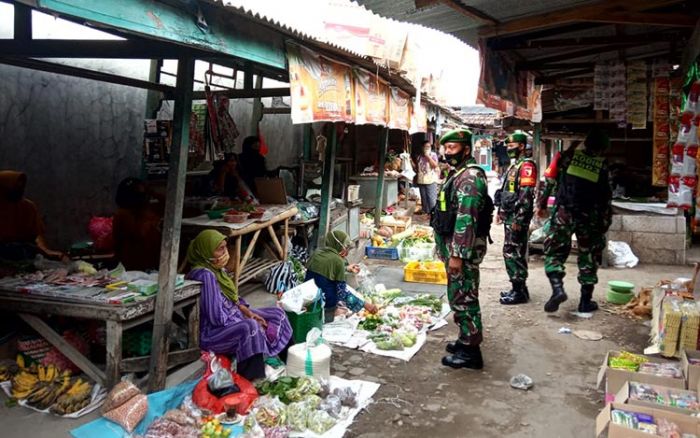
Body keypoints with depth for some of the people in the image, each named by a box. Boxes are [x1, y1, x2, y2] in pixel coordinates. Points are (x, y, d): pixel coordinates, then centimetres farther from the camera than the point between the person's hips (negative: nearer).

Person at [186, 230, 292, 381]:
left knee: (277, 315, 8)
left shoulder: (218, 269, 5)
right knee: (250, 327, -37)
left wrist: (249, 313, -2)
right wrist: (250, 321, -15)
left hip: (232, 318, 10)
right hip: (211, 333, -10)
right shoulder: (204, 275, -24)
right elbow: (216, 317, -27)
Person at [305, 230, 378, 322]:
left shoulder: (317, 253, 4)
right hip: (326, 308, -7)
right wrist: (364, 304, -11)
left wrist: (346, 269, 30)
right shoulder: (337, 260, -16)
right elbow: (342, 293, -17)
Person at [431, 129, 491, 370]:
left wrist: (457, 254, -25)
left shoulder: (469, 177, -18)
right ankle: (466, 339, 30)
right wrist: (445, 248, 23)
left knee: (463, 298, -3)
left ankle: (470, 351, 7)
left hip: (464, 248, -10)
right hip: (454, 245, 10)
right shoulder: (458, 173, 16)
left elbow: (466, 219, -25)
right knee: (459, 296, 18)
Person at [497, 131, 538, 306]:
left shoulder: (527, 165, -13)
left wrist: (518, 219, -23)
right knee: (511, 253, 14)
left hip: (517, 218, -10)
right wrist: (501, 212, 21)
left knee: (513, 253, -7)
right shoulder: (514, 165, 18)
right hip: (509, 217, 10)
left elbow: (526, 194, -20)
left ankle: (519, 292, 0)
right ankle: (518, 288, 23)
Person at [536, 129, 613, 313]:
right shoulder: (603, 166, 5)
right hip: (589, 218, 1)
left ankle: (557, 288, -15)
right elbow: (606, 199, 5)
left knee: (554, 251, 7)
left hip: (563, 213, -1)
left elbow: (550, 180, -1)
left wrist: (541, 203, 7)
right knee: (588, 256, 13)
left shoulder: (569, 156, 3)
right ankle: (586, 301, 18)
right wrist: (604, 224, 12)